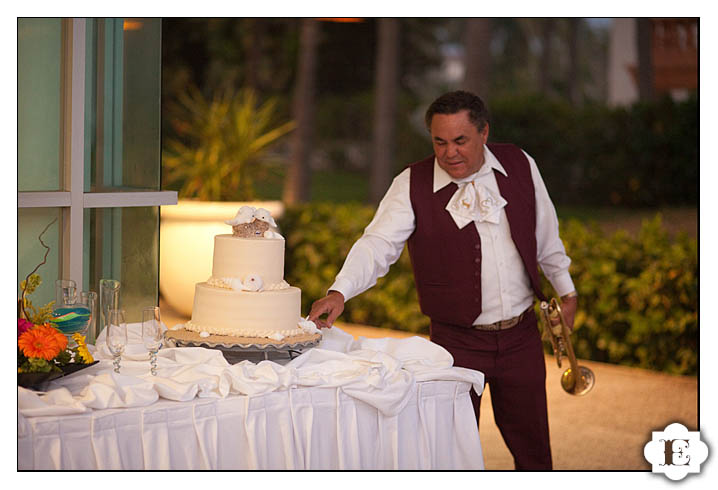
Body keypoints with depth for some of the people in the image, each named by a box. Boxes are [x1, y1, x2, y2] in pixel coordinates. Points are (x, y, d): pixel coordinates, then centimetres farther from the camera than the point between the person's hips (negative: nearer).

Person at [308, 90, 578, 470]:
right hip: (456, 341, -3)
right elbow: (378, 243, -20)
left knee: (532, 448, 12)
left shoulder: (519, 165, 0)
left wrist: (566, 288, 21)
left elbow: (545, 233, 14)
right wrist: (340, 292, -36)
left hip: (521, 337, 3)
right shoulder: (412, 185, -10)